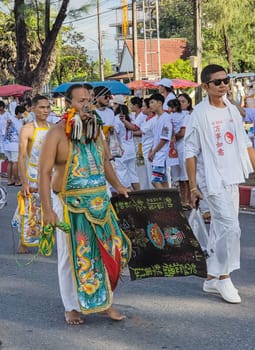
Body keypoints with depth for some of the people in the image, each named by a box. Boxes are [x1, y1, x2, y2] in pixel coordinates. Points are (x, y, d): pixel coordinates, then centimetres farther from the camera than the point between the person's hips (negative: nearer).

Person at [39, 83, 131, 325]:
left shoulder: (96, 130, 8)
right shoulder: (57, 133, -10)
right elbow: (44, 172, -13)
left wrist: (117, 186, 11)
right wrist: (48, 209, -18)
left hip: (99, 202, 5)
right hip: (70, 204, -5)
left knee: (105, 250, 6)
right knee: (71, 255, 6)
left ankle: (104, 301, 20)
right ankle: (72, 307, 20)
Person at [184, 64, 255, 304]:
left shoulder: (232, 110, 9)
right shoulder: (200, 114, -10)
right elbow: (190, 152, -8)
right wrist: (193, 187, -10)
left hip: (232, 179, 7)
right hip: (213, 180, -6)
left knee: (220, 229, 11)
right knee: (231, 228, -13)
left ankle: (212, 279, 20)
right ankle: (223, 277, 1)